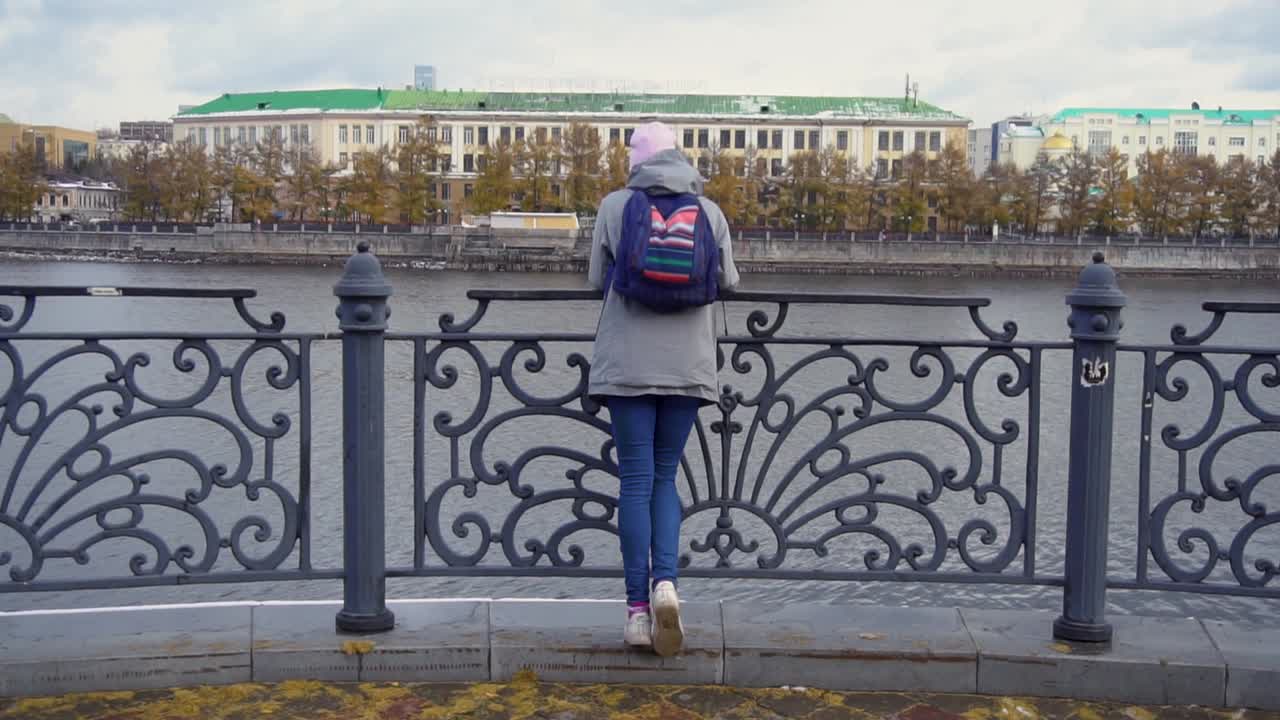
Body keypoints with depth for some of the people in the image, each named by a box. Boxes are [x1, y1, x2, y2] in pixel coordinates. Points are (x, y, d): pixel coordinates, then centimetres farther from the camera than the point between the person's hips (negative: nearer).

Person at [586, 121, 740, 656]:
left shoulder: (614, 206, 1)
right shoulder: (709, 211, 5)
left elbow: (597, 278, 7)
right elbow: (728, 281, 11)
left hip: (627, 363, -1)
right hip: (688, 363, 2)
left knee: (635, 478, 2)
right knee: (665, 477, 12)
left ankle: (638, 608, 2)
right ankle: (665, 580, -10)